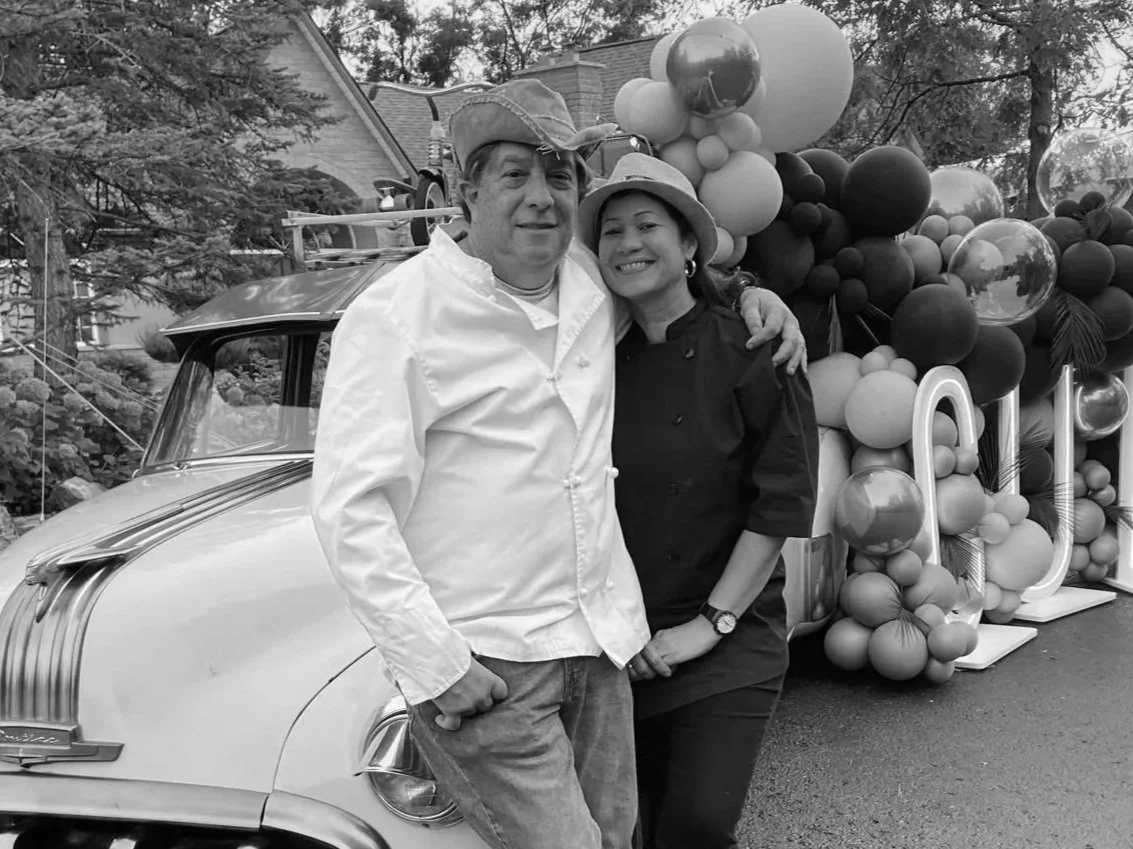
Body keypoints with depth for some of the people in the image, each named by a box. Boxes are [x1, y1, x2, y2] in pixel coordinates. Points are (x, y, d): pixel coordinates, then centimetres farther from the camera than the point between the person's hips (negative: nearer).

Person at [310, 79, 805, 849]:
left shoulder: (593, 280, 7)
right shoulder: (397, 315, -12)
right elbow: (351, 507, -16)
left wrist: (751, 293, 10)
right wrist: (437, 667, -19)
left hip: (600, 642, 7)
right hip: (483, 667, -6)